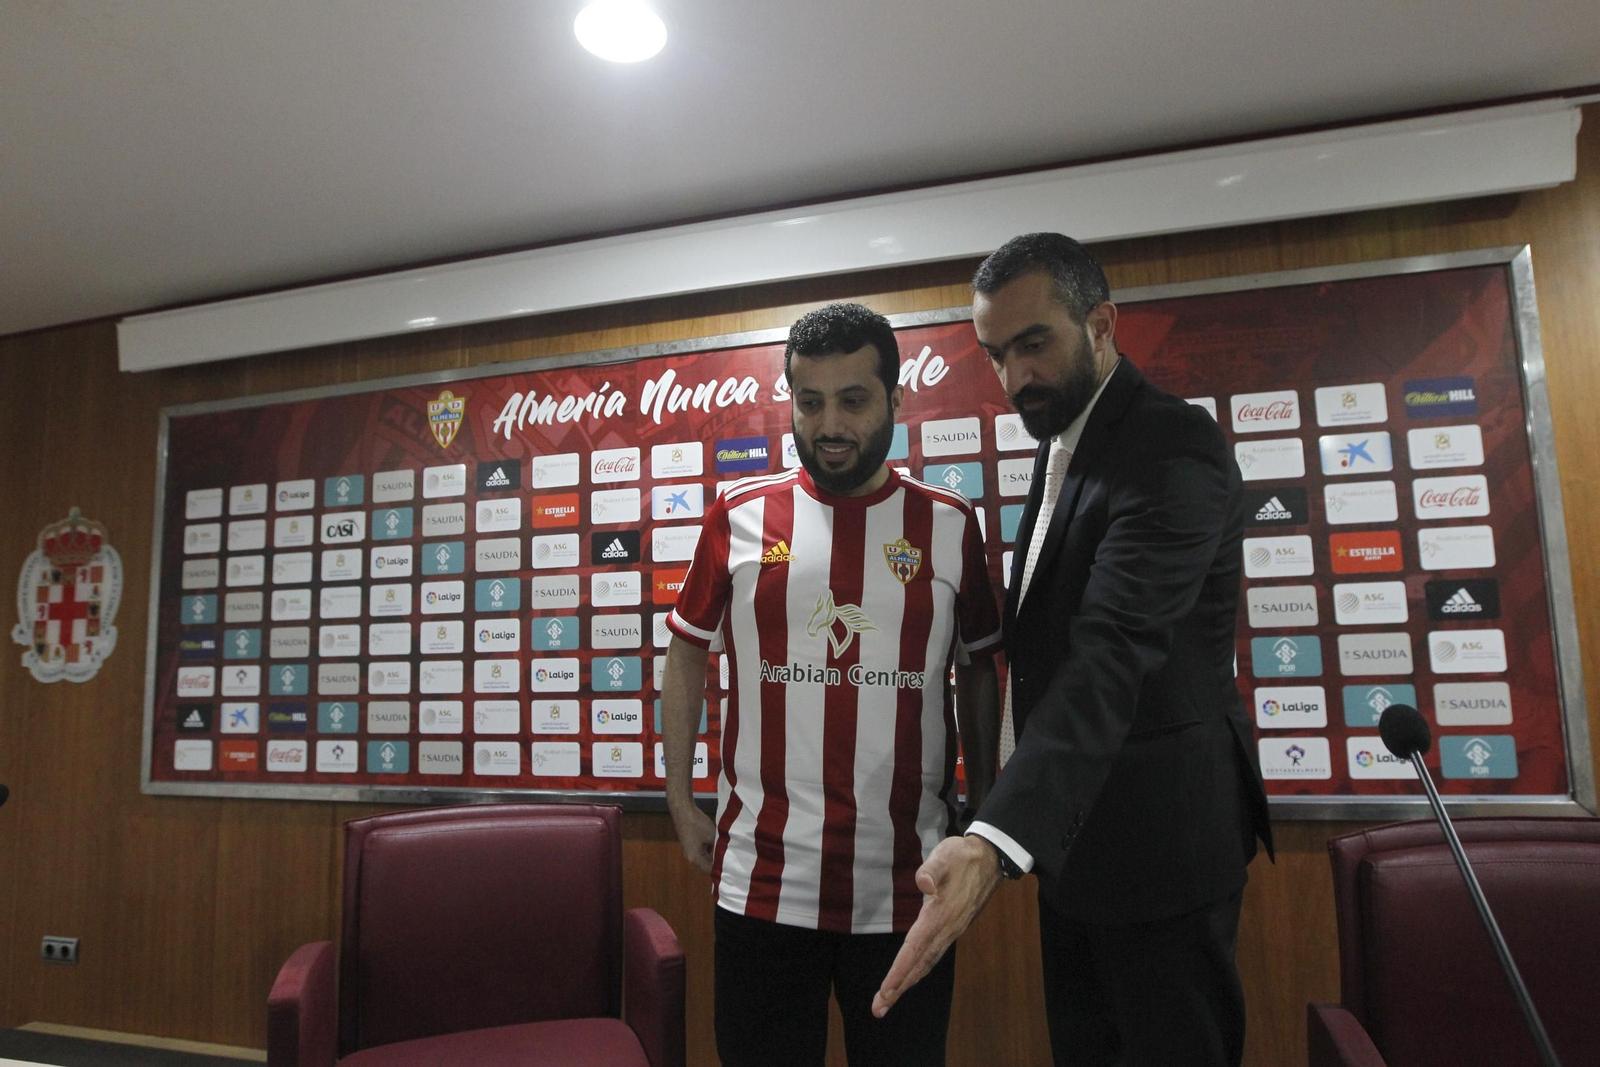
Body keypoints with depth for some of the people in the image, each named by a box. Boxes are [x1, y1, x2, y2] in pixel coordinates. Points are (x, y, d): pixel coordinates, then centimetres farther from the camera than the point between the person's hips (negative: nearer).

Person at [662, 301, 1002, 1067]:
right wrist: (679, 802, 6)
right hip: (763, 881, 0)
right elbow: (686, 657, 7)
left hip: (907, 887, 1)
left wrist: (983, 805, 9)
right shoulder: (740, 515, -1)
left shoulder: (951, 525, 0)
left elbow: (977, 672, 10)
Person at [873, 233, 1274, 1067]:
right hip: (1072, 830, 9)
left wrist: (997, 838, -45)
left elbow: (1114, 652, -34)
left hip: (1158, 839, -8)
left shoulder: (1172, 450, -20)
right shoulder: (1062, 443, 10)